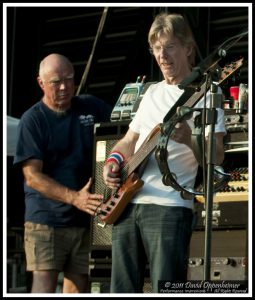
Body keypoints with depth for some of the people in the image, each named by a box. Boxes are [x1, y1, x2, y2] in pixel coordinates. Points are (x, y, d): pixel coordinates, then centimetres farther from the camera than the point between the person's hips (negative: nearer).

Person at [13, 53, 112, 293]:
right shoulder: (33, 120, -4)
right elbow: (32, 176, -12)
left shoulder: (92, 108, 8)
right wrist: (75, 198, -23)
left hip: (86, 219, 4)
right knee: (44, 286, -13)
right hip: (46, 218, -4)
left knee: (77, 287, 5)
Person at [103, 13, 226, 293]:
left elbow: (216, 158, -8)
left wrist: (189, 139, -28)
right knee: (123, 288, 6)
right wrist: (113, 160, 4)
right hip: (127, 202, 7)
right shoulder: (152, 93, 20)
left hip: (169, 206, -7)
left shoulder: (203, 94, -1)